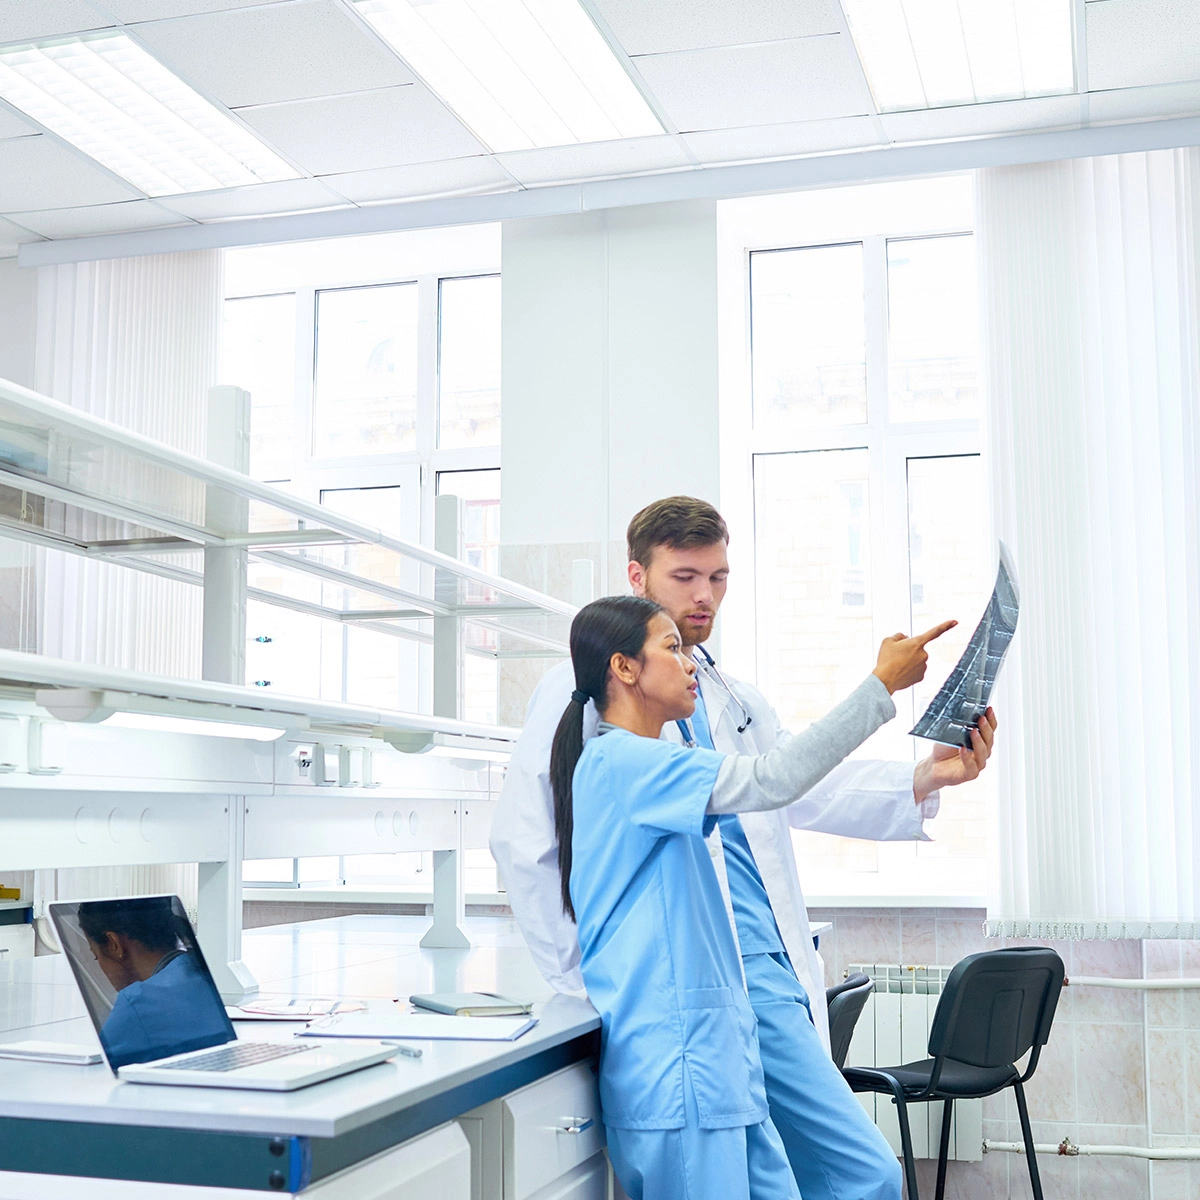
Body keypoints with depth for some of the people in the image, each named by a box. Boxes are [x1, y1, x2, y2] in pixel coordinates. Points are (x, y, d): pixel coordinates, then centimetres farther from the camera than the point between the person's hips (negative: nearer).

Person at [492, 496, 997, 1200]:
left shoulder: (741, 704, 23)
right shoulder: (587, 690, 0)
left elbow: (805, 787, 8)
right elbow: (523, 842, -6)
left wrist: (927, 776, -9)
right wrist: (585, 978, -8)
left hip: (769, 976, 7)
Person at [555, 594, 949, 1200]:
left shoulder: (641, 769, 20)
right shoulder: (619, 760, -13)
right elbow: (769, 780, -19)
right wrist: (881, 683, -14)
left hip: (716, 1053, 10)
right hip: (674, 1056, -10)